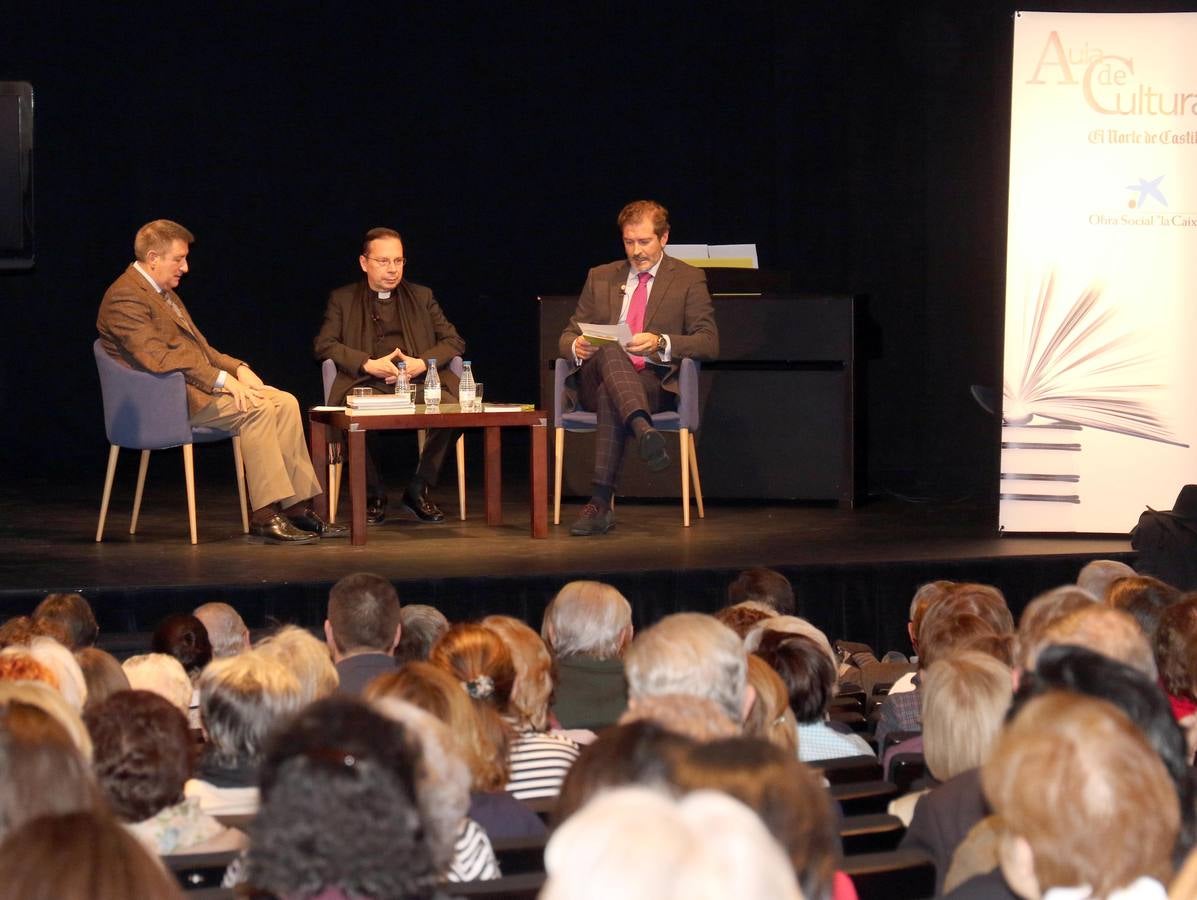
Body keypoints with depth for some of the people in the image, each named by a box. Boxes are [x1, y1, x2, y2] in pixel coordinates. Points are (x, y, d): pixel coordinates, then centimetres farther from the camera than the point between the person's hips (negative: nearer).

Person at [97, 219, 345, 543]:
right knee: (256, 408, -27)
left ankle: (296, 507, -9)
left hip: (195, 384, 10)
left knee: (284, 403, -6)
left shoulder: (165, 293, 21)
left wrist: (236, 367, 5)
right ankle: (264, 515, -24)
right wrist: (220, 379, -22)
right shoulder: (124, 297, -12)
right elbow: (156, 358, -22)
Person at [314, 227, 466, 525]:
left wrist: (422, 363, -7)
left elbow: (454, 341, 14)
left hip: (418, 381, 2)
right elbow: (324, 344, 3)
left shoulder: (422, 297, 21)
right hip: (366, 384, -2)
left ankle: (419, 491, -11)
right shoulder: (342, 299, 16)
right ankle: (374, 496, -13)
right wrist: (368, 364, -12)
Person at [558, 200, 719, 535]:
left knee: (610, 400, -37)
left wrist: (661, 343, -19)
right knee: (609, 350, -35)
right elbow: (567, 337, 18)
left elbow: (709, 343, -1)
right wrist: (577, 346, -8)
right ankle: (644, 431, -61)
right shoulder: (601, 277, 21)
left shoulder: (689, 279, 10)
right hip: (596, 379, 2)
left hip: (655, 382, -2)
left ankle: (600, 503, -44)